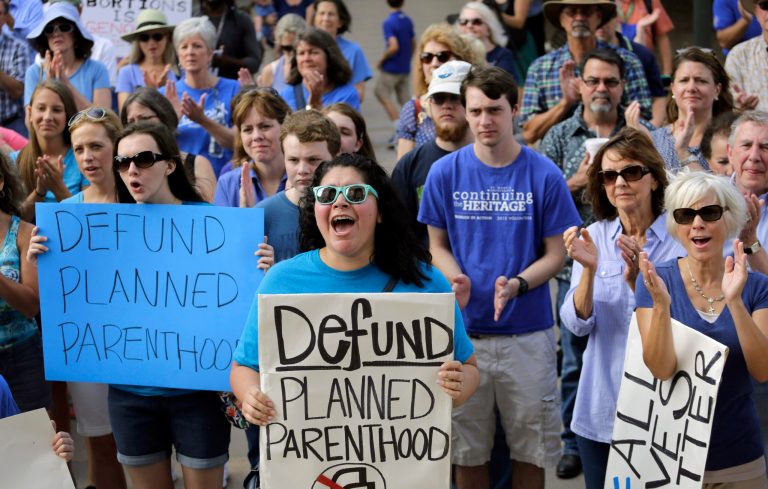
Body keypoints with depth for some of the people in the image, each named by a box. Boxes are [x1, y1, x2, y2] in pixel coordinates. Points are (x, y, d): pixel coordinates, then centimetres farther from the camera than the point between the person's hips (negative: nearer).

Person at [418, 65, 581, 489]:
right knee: (467, 447, 11)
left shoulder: (544, 175, -5)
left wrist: (517, 285, -19)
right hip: (464, 331, 1)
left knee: (530, 446, 9)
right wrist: (455, 278, -14)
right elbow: (437, 244, 7)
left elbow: (556, 253, -1)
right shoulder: (445, 173, -1)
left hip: (527, 333, -1)